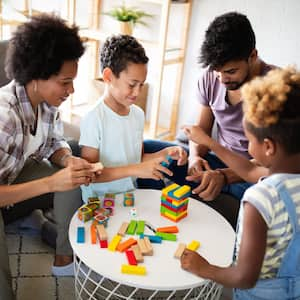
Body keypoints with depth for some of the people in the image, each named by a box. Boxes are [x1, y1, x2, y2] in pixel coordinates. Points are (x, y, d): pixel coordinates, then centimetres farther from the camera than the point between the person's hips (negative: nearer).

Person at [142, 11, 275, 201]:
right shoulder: (210, 76, -2)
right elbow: (201, 129, 8)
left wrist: (224, 176, -34)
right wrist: (195, 156, -15)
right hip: (218, 163, 5)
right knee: (144, 148, -7)